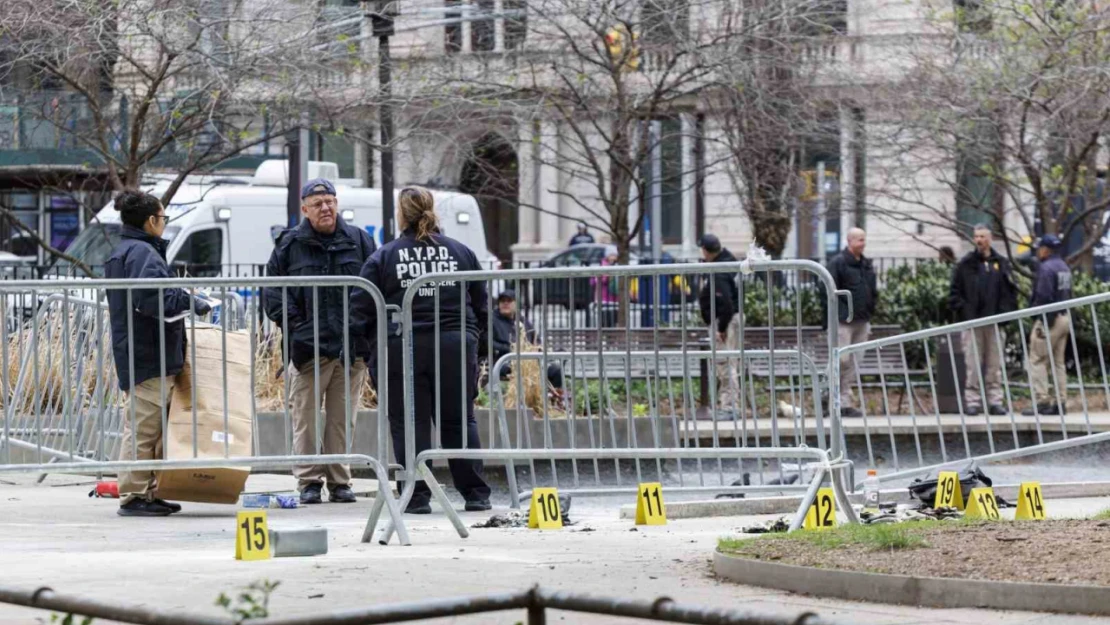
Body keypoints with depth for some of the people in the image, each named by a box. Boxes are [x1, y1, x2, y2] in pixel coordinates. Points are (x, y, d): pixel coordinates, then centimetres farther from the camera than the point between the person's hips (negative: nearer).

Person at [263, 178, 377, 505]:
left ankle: (339, 481, 12)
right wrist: (291, 323, -4)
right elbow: (273, 290, 7)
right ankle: (309, 481, 4)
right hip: (308, 348, -1)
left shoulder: (358, 241, 9)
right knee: (306, 417, -2)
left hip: (351, 346, 1)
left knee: (343, 418, 5)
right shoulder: (289, 245, 5)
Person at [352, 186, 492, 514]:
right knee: (459, 421, 10)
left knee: (409, 424, 3)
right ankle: (476, 494, 10)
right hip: (456, 347, 3)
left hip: (404, 349, -3)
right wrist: (473, 339, 22)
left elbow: (362, 309, -4)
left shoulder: (383, 257, -2)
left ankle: (417, 496, 0)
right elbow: (481, 305, 11)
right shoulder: (461, 253, 7)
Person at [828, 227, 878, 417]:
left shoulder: (867, 265, 16)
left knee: (854, 364, 6)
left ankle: (845, 402, 9)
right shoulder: (838, 263, -6)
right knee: (841, 360, -12)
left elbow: (873, 293, 22)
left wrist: (869, 316, 14)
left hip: (862, 322, 7)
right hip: (844, 321, -7)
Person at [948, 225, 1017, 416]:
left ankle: (995, 401, 8)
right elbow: (954, 292, 3)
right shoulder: (965, 265, 3)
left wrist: (1006, 312, 0)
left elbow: (1011, 291, 12)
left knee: (995, 365, 4)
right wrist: (962, 310, -9)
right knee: (973, 364, -4)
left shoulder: (1001, 264, 10)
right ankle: (972, 401, -2)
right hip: (972, 321, -2)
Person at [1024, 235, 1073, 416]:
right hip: (1065, 318, 9)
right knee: (1058, 362, 12)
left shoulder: (1046, 268, -14)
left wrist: (1044, 323, -19)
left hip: (1050, 318, -9)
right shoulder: (1064, 267, 15)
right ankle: (1060, 401, 10)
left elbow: (1044, 297, -20)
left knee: (1037, 360, -6)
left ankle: (1042, 401, -12)